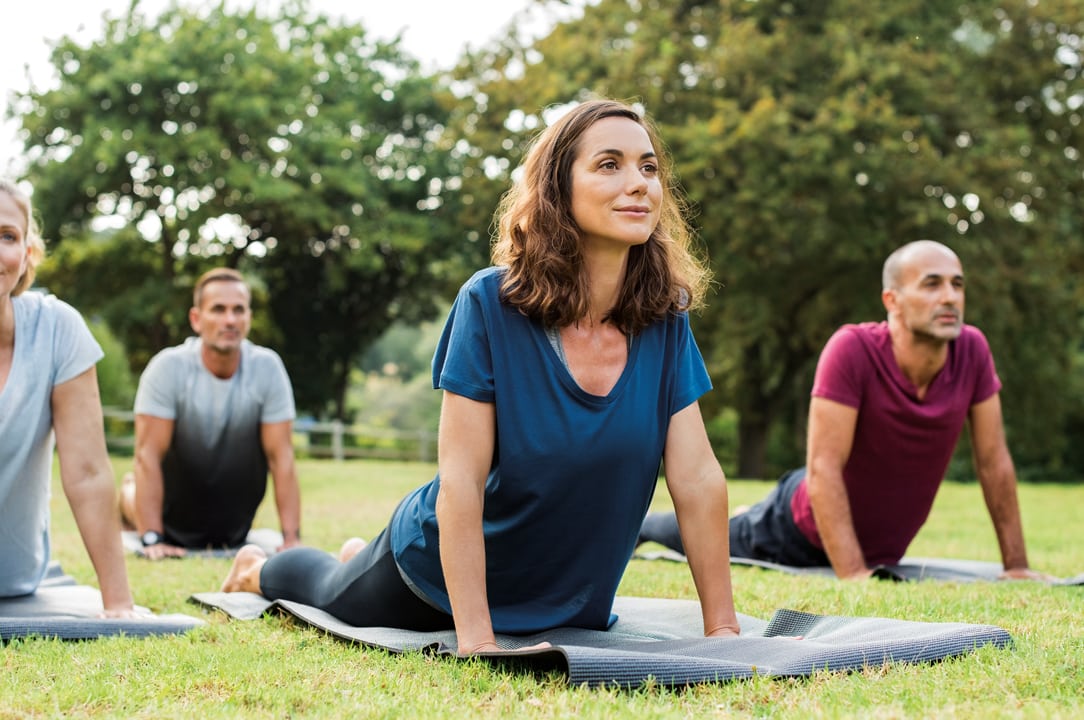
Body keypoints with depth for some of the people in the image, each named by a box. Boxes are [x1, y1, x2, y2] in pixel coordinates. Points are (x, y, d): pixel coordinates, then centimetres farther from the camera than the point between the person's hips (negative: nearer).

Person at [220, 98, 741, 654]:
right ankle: (258, 568, 58)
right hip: (441, 576, -4)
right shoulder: (490, 304, -28)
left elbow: (697, 477, -17)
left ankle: (360, 557, 60)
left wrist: (722, 629, -19)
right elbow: (461, 479, -29)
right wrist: (476, 639, -33)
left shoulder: (664, 319, -17)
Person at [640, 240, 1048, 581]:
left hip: (885, 549, 5)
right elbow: (823, 466, -34)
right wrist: (854, 575, -38)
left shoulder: (972, 350, -19)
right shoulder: (853, 349, -33)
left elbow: (994, 461, -10)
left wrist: (1016, 565, -8)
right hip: (799, 533, -5)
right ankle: (637, 524, 51)